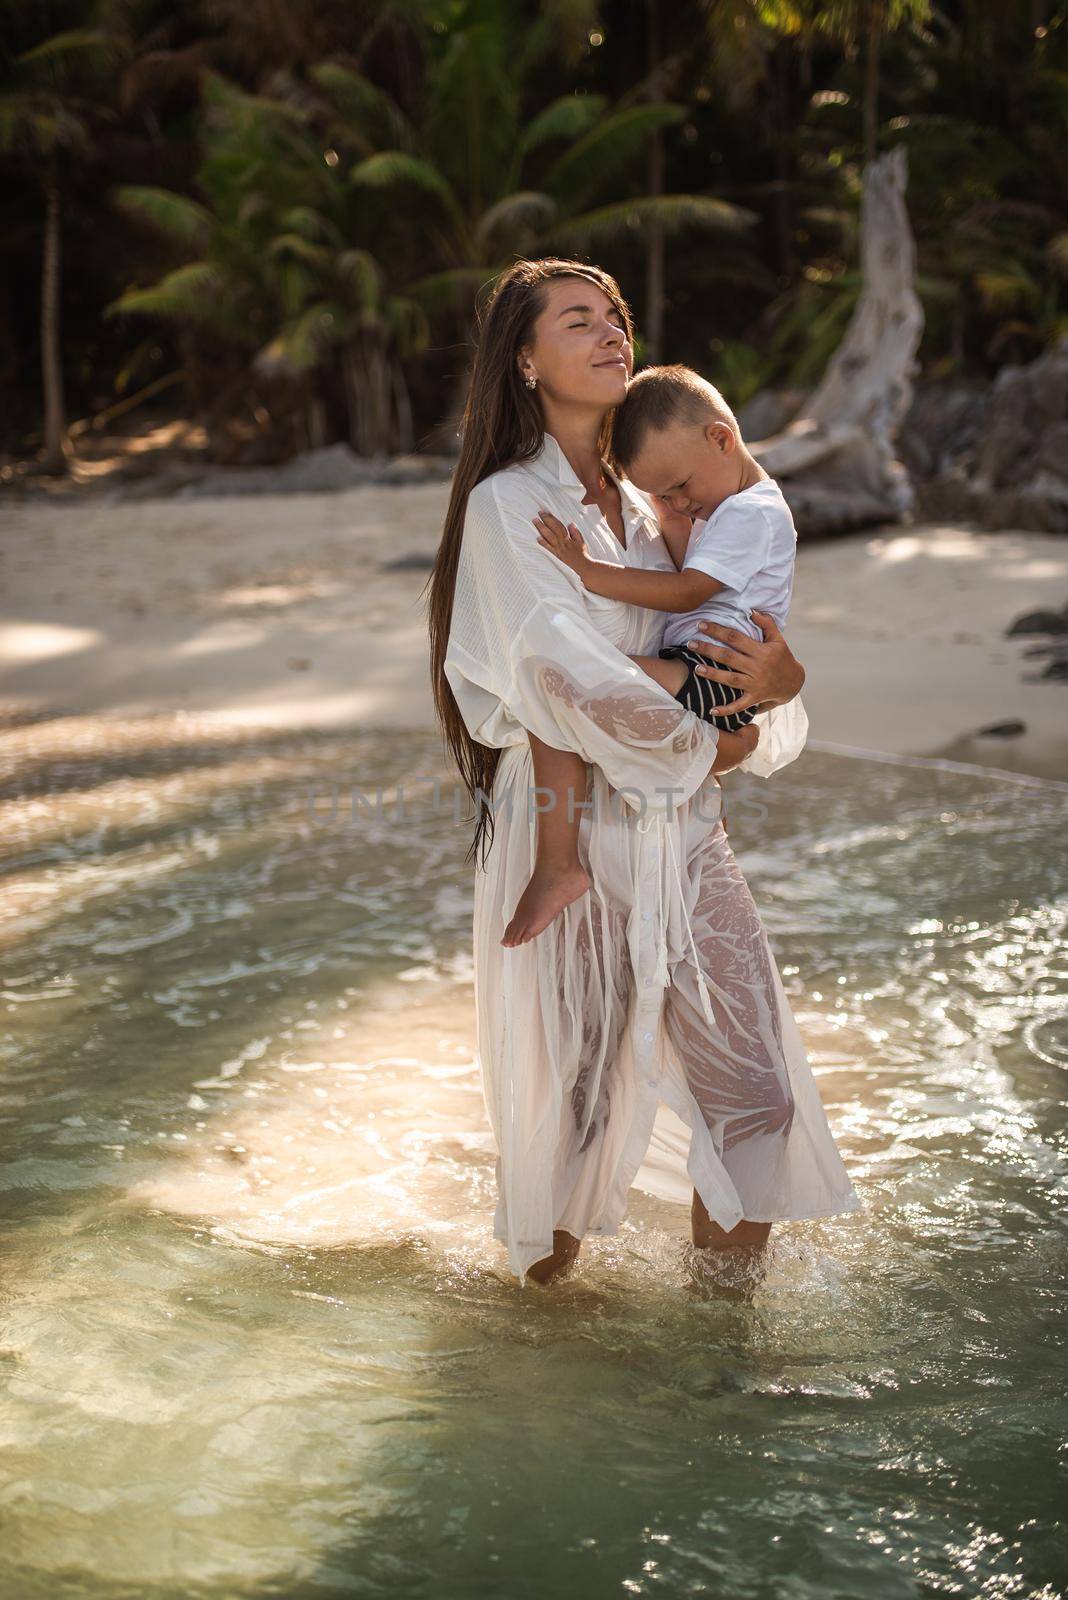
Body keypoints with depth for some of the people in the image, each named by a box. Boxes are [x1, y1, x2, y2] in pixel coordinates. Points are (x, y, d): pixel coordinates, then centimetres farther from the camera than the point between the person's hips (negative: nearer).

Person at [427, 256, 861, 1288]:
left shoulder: (645, 507, 16)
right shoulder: (505, 505, -4)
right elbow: (573, 679, -18)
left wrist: (775, 686, -11)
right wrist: (709, 743, -10)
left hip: (681, 830, 6)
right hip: (567, 840, -6)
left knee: (756, 1097, 1)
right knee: (571, 1102, 2)